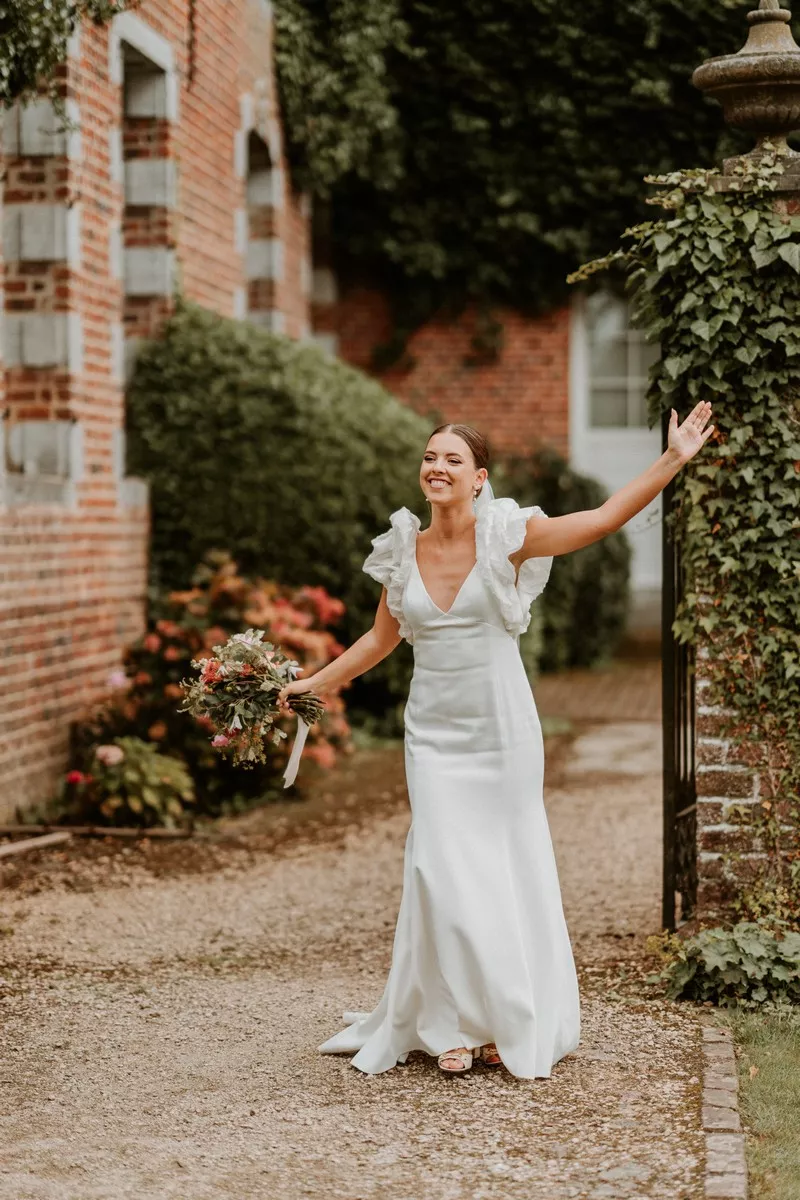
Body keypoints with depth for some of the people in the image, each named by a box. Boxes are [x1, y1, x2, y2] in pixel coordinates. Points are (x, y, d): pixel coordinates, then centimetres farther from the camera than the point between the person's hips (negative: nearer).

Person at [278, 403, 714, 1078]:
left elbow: (606, 518, -10)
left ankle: (515, 1024, 17)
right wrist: (312, 684, 21)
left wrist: (673, 459, -17)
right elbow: (381, 639, 18)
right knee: (444, 869, -5)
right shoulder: (405, 550, 4)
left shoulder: (507, 536, -5)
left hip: (502, 728, -2)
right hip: (435, 734, 2)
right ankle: (456, 1023, 8)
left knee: (510, 867, 3)